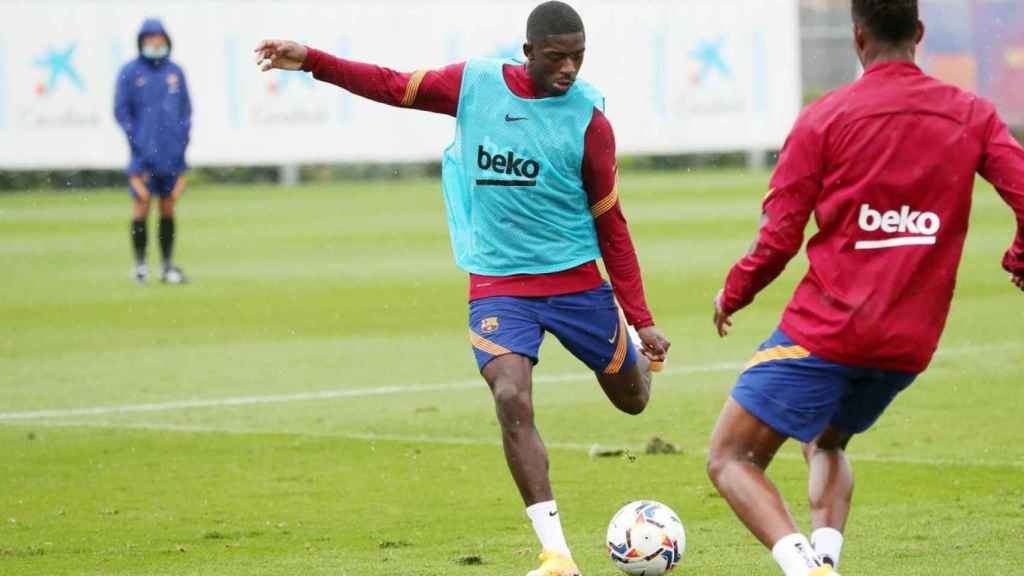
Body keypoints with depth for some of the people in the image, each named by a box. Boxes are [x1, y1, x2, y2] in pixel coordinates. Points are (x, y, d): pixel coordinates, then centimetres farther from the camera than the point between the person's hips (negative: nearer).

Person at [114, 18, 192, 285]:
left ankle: (168, 266, 11)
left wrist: (182, 138, 3)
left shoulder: (175, 72, 10)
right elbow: (121, 110, -1)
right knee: (141, 208, -5)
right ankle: (140, 265, 1)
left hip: (171, 155, 3)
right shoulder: (129, 73, -1)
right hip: (143, 156, -3)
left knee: (168, 210, 6)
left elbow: (185, 109, 14)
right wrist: (136, 142, -8)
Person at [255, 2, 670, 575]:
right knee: (512, 400, -22)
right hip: (498, 285, 0)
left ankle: (640, 357, 52)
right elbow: (394, 86, 7)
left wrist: (642, 319, -4)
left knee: (632, 399, 11)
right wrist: (312, 61, -2)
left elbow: (610, 224, -3)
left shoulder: (588, 119, -9)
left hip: (577, 280, 0)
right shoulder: (475, 83, -6)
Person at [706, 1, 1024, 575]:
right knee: (826, 442, 31)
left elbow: (779, 238, -7)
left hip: (824, 331, -5)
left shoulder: (824, 118, -6)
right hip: (910, 345, 5)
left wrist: (732, 296, 11)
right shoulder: (972, 115, 3)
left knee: (731, 460, 2)